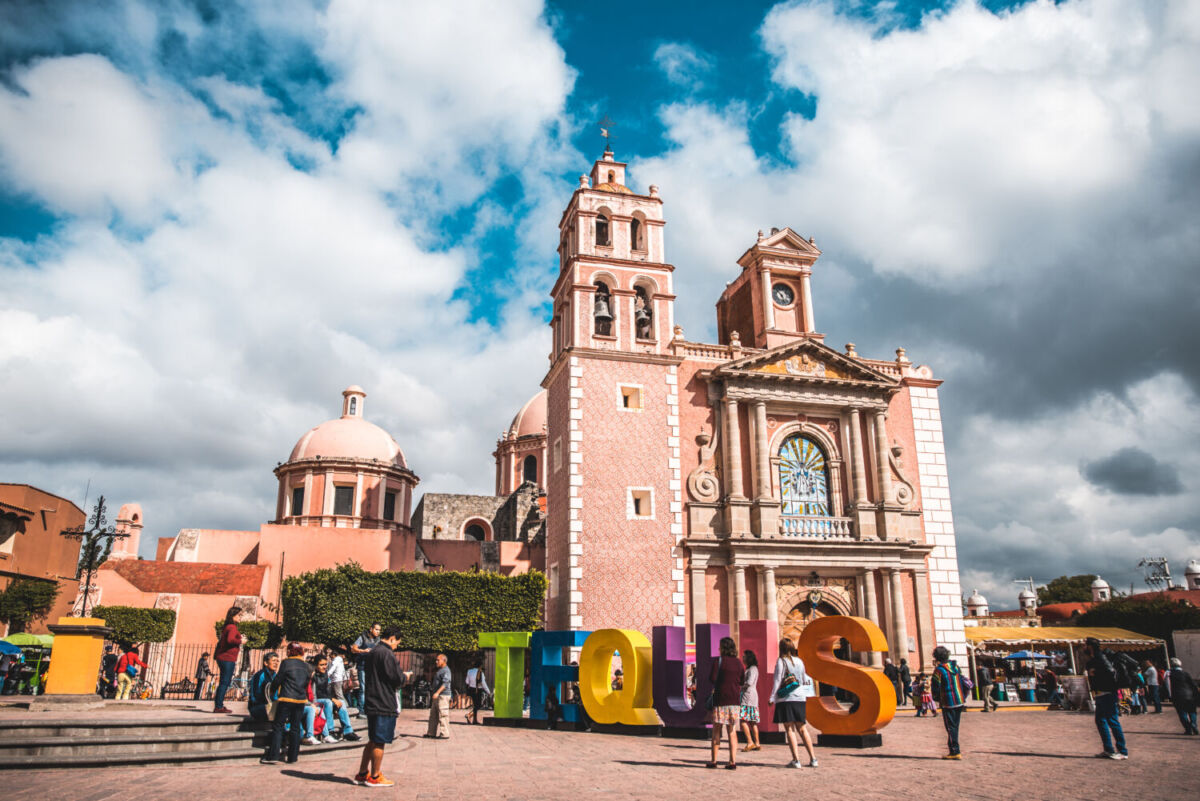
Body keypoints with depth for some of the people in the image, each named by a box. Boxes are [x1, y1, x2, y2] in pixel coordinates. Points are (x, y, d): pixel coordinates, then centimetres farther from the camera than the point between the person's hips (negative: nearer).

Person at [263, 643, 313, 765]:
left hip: (286, 699, -4)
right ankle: (293, 756, 12)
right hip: (301, 700, 4)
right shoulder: (307, 666, 10)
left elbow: (277, 680, -1)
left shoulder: (286, 663, -4)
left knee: (278, 727, 3)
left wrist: (272, 689, 17)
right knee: (295, 728, 10)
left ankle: (273, 756, -1)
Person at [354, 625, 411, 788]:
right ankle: (375, 777, 11)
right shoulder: (386, 654, -16)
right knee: (380, 742, 1)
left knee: (373, 741, 19)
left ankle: (362, 774, 25)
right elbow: (397, 679, -18)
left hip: (372, 702, 10)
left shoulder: (371, 653, 14)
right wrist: (405, 676, 4)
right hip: (384, 704, -10)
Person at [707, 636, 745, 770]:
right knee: (732, 731, 8)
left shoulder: (719, 660, -8)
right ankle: (733, 761, 2)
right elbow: (742, 681, 10)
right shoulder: (738, 662, 6)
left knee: (716, 730, 6)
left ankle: (713, 761, 10)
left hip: (721, 700, -4)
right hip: (735, 700, 4)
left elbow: (712, 678, -12)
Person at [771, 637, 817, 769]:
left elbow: (777, 681, -8)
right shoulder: (799, 661, 9)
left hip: (786, 698, -5)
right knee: (802, 729, 12)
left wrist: (772, 698, -3)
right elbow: (804, 680, 14)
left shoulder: (781, 661, -5)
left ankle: (796, 760, -6)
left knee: (790, 729, -1)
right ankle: (813, 758, 9)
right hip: (800, 698, 5)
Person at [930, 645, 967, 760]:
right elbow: (966, 684, 12)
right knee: (955, 726, 14)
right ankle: (956, 751, 18)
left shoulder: (939, 670, -13)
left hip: (948, 703, -6)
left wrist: (939, 699, 6)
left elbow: (935, 689, -11)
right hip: (960, 702, 6)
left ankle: (955, 752, -1)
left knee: (951, 728, 0)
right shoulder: (955, 666, 6)